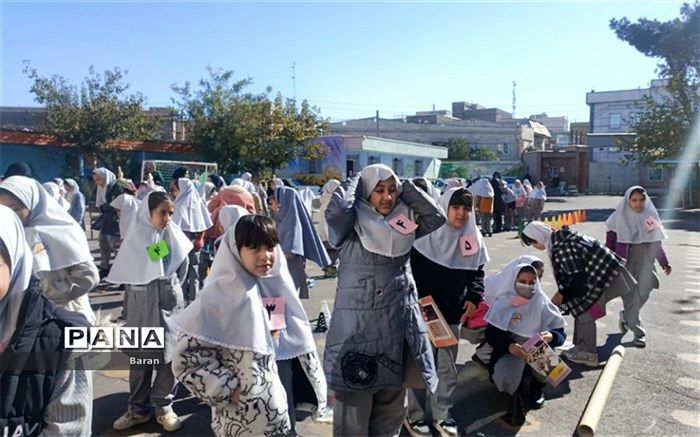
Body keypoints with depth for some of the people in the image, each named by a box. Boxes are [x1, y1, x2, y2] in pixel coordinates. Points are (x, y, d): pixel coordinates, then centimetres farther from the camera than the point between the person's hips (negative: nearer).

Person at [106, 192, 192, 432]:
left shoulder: (174, 236, -5)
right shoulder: (134, 237, -5)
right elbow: (125, 273, 5)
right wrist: (136, 295, 7)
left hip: (168, 304, 0)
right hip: (140, 305, 0)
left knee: (168, 356, 5)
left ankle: (164, 406, 20)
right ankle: (138, 408, 23)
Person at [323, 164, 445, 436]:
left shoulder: (402, 222, 6)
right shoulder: (352, 226, -8)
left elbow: (436, 216, -3)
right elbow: (335, 210, -28)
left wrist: (405, 186, -2)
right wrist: (355, 181, -9)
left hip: (397, 327, 5)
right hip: (359, 328, -5)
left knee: (392, 406, 19)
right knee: (354, 407, 5)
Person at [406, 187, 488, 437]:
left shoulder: (473, 239, 3)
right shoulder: (427, 233, -11)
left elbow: (477, 273, 11)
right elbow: (413, 269, -11)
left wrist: (474, 297, -5)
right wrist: (419, 301, -18)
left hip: (452, 312, 4)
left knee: (447, 366, 13)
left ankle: (441, 414, 28)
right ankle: (416, 415, 21)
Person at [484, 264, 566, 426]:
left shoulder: (543, 304, 0)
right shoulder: (503, 304, -2)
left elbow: (560, 334, -2)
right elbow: (490, 334, -7)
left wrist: (551, 336, -28)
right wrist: (509, 345, -28)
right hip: (508, 352, -1)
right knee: (507, 377, -32)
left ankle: (533, 387, 5)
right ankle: (519, 391, 6)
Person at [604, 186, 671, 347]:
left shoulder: (650, 216, 5)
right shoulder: (619, 218, -5)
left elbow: (657, 243, 14)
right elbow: (610, 243, -2)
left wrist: (664, 262, 12)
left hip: (645, 263, 3)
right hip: (625, 263, -3)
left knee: (643, 295, 4)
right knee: (631, 297, -1)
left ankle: (625, 316, 33)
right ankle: (638, 333, 11)